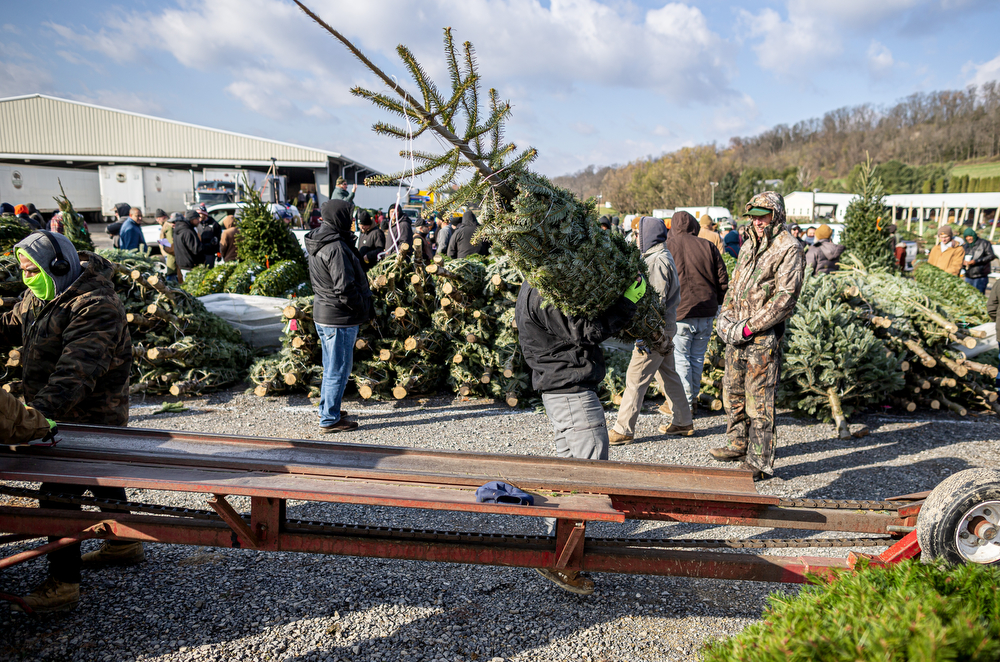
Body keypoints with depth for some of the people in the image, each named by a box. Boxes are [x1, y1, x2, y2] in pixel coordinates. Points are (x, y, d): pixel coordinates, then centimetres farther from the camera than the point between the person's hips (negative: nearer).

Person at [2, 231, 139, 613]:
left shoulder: (95, 306, -26)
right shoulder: (40, 296, 7)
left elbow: (79, 367, -36)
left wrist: (43, 407, -47)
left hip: (88, 417, -10)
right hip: (65, 414, 10)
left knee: (58, 494, -8)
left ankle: (62, 584, 1)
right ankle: (124, 544, 39)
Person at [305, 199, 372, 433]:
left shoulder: (316, 243, 11)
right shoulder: (335, 247, -21)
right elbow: (344, 287, -25)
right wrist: (365, 309, -11)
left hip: (323, 313, 10)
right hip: (340, 318, -10)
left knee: (331, 367, 22)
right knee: (339, 369, 1)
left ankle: (327, 409, 35)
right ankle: (330, 419, 10)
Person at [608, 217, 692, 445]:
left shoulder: (657, 261, -18)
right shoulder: (663, 256, 16)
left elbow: (657, 301, -22)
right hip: (665, 329, 11)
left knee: (635, 379, -6)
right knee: (668, 375, 18)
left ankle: (623, 430, -1)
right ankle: (683, 422, 28)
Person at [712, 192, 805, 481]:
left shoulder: (788, 249, -10)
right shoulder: (749, 244, 15)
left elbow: (785, 298, -16)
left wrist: (750, 326, -18)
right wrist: (726, 315, 7)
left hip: (763, 337, -8)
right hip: (737, 335, 8)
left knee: (759, 401, -3)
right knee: (732, 391, 17)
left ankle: (759, 462, 7)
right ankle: (738, 445, 33)